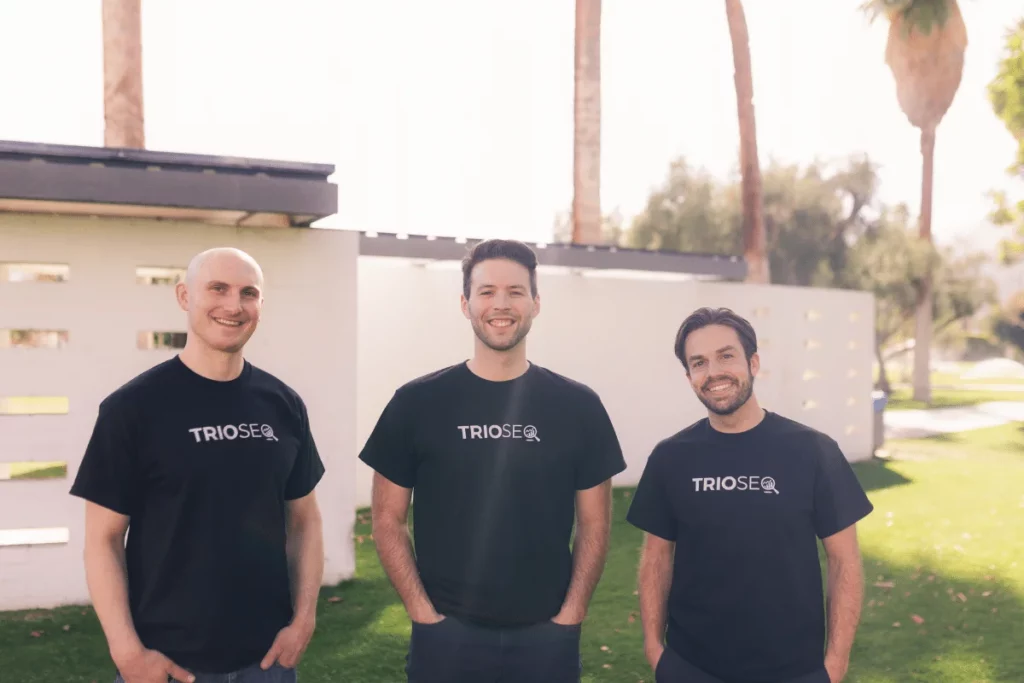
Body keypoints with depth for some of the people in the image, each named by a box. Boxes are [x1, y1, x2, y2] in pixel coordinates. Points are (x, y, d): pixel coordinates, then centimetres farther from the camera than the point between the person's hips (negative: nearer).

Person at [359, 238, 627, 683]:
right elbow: (388, 520, 0)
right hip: (446, 634, -1)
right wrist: (423, 613, -6)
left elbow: (594, 523, 4)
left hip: (547, 635, 1)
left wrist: (571, 615, -3)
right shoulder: (416, 402, -4)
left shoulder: (578, 406, -1)